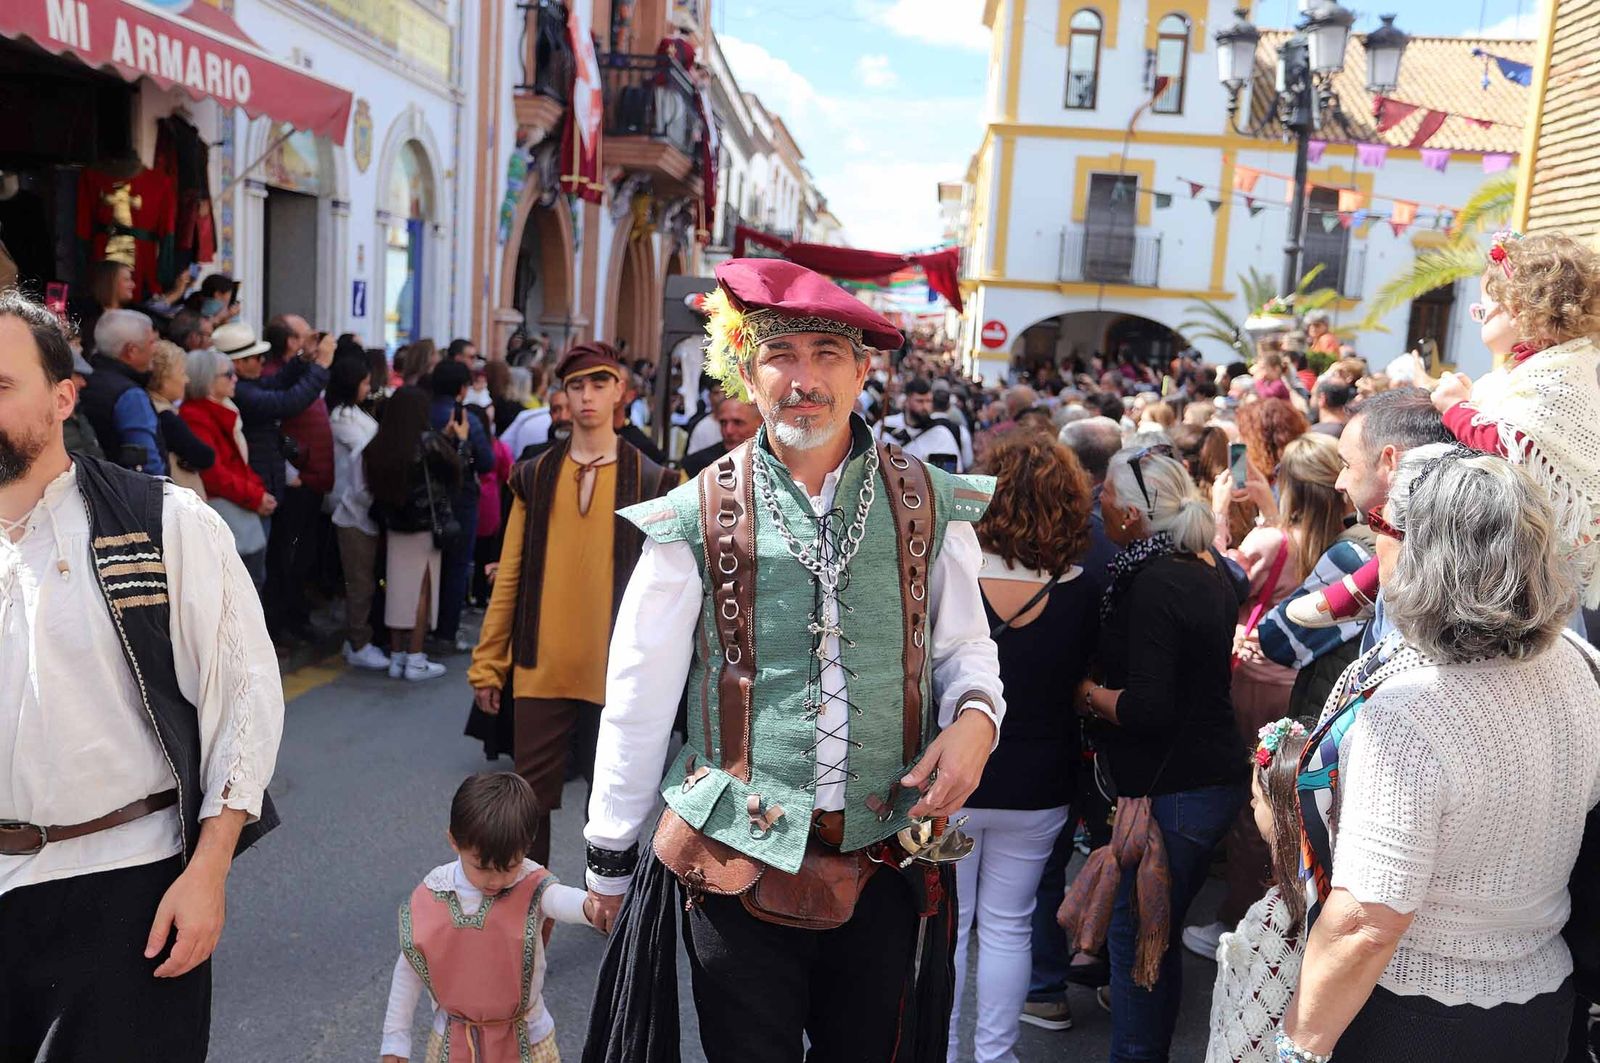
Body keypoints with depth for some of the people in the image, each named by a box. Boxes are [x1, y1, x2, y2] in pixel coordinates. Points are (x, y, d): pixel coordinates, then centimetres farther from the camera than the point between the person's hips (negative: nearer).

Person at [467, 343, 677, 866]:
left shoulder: (648, 480, 0)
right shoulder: (535, 476, 6)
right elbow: (510, 575, 6)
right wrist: (488, 663, 5)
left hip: (615, 671, -1)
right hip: (540, 667, 2)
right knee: (531, 794, 9)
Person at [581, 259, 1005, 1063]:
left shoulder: (927, 506, 0)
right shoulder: (697, 519, -6)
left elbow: (965, 647, 12)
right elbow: (637, 701, 0)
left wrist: (975, 716, -11)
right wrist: (609, 859, 6)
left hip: (885, 867, 2)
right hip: (738, 867, -2)